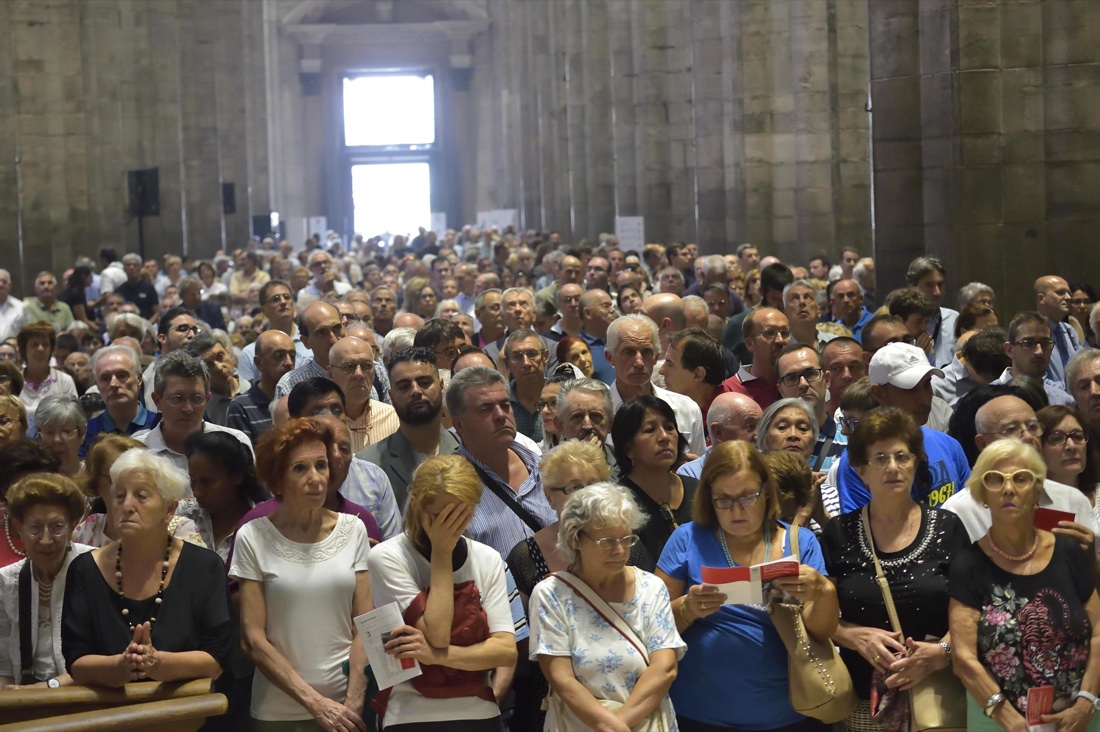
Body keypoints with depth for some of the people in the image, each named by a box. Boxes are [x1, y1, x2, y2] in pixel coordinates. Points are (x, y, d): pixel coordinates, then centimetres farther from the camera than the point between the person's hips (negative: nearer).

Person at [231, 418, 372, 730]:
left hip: (346, 707, 2)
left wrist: (353, 703, -11)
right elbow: (253, 639, -9)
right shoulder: (253, 537, -6)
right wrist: (315, 703, -14)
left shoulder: (353, 530, 0)